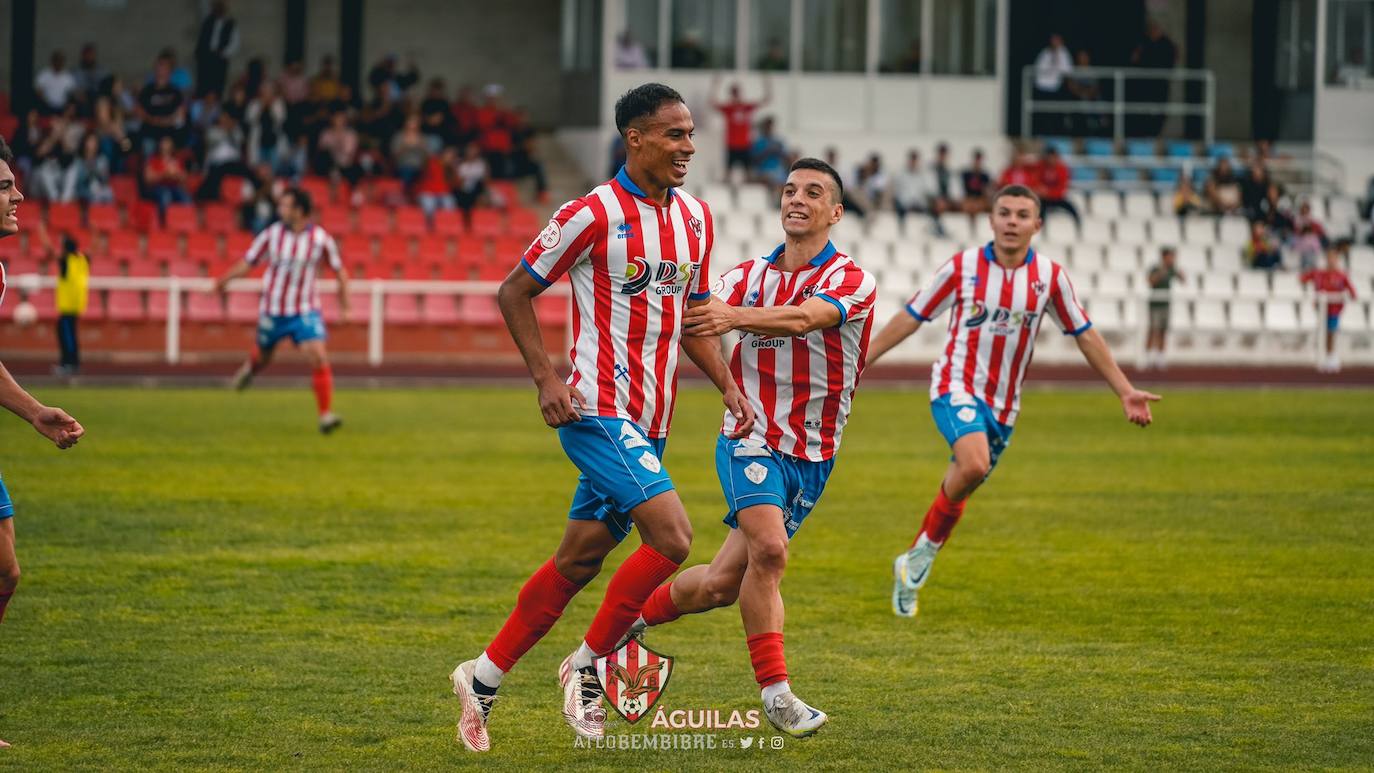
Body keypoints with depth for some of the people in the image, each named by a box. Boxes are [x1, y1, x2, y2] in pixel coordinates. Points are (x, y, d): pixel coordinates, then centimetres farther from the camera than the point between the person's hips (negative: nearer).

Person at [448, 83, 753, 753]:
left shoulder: (696, 217, 10)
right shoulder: (594, 214, -11)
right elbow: (514, 291, -4)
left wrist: (729, 388, 9)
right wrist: (545, 377, -13)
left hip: (648, 421, 8)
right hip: (598, 412, -8)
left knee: (579, 561, 11)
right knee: (672, 536, -20)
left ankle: (483, 678, 23)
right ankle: (587, 666, -4)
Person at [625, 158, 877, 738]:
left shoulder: (853, 281, -8)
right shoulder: (748, 275, 7)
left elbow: (803, 318, -29)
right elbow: (701, 320, -8)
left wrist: (737, 316, -48)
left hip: (811, 458, 0)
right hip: (750, 439, 0)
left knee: (722, 585, 3)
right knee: (768, 549, -25)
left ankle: (638, 614, 30)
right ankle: (774, 690, -16)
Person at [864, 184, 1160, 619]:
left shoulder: (1050, 276, -1)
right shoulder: (962, 267, -6)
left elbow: (1085, 335, 8)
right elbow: (911, 318, 1)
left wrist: (1125, 392, 4)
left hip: (1002, 404, 4)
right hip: (956, 386, -4)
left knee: (962, 483, 7)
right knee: (974, 464, -29)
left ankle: (914, 560, 28)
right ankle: (929, 546, -8)